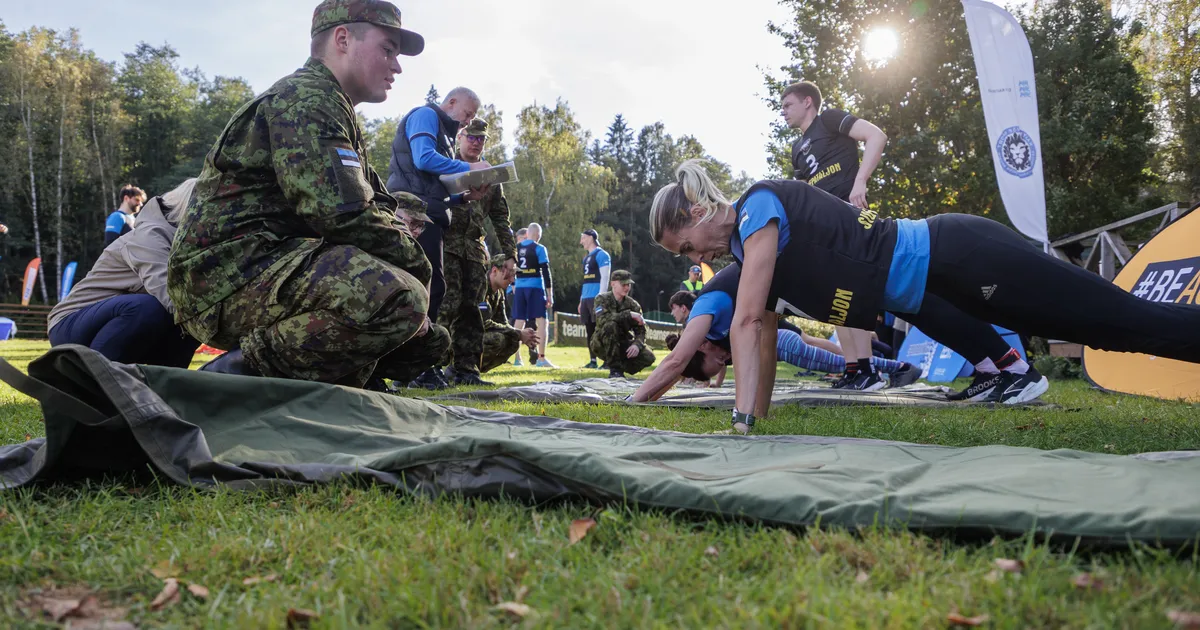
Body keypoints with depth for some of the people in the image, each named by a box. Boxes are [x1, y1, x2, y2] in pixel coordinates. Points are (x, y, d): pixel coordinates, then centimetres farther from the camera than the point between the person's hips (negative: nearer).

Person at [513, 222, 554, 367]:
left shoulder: (515, 248, 10)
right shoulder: (539, 248, -4)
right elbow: (546, 272, -7)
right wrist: (550, 295, -5)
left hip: (519, 288, 5)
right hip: (535, 287, -5)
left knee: (519, 322, 9)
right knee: (541, 321, -2)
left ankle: (515, 357, 8)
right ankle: (541, 359, -8)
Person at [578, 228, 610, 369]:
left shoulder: (601, 254, -5)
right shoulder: (586, 257, 21)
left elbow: (604, 277, -11)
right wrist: (581, 300, 19)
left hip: (596, 298, -8)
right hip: (586, 298, 9)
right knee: (590, 330, 8)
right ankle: (593, 361, 11)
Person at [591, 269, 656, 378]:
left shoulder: (633, 304, 1)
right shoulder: (602, 299, -10)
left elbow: (640, 330, -5)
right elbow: (602, 319, -30)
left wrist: (637, 344, -27)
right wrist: (629, 314, -32)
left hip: (623, 344, 3)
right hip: (602, 345, -3)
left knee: (648, 357, -20)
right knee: (610, 325, -34)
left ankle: (621, 367, 9)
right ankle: (614, 369, -25)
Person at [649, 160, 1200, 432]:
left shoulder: (759, 204, -15)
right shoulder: (749, 254, 12)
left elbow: (746, 322, -23)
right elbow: (763, 345, 15)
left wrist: (741, 423, -23)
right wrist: (756, 422, 13)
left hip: (961, 258, -8)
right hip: (936, 274, 8)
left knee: (1135, 323, -3)